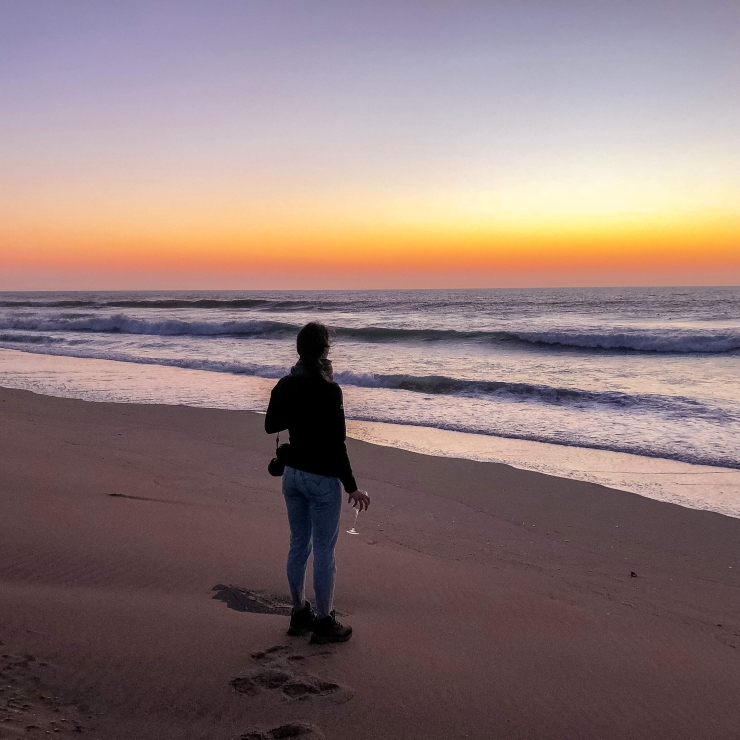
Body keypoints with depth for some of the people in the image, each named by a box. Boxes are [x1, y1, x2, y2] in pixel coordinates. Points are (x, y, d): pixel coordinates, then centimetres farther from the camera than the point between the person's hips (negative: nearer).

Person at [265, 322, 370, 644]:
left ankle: (300, 614, 30)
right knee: (324, 551, 5)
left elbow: (270, 426, 13)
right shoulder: (328, 390, -20)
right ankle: (324, 623, 16)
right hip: (322, 479, -7)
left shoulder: (284, 385, 0)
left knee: (298, 545, 18)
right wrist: (352, 487, -13)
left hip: (292, 474, 7)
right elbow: (335, 445, -20)